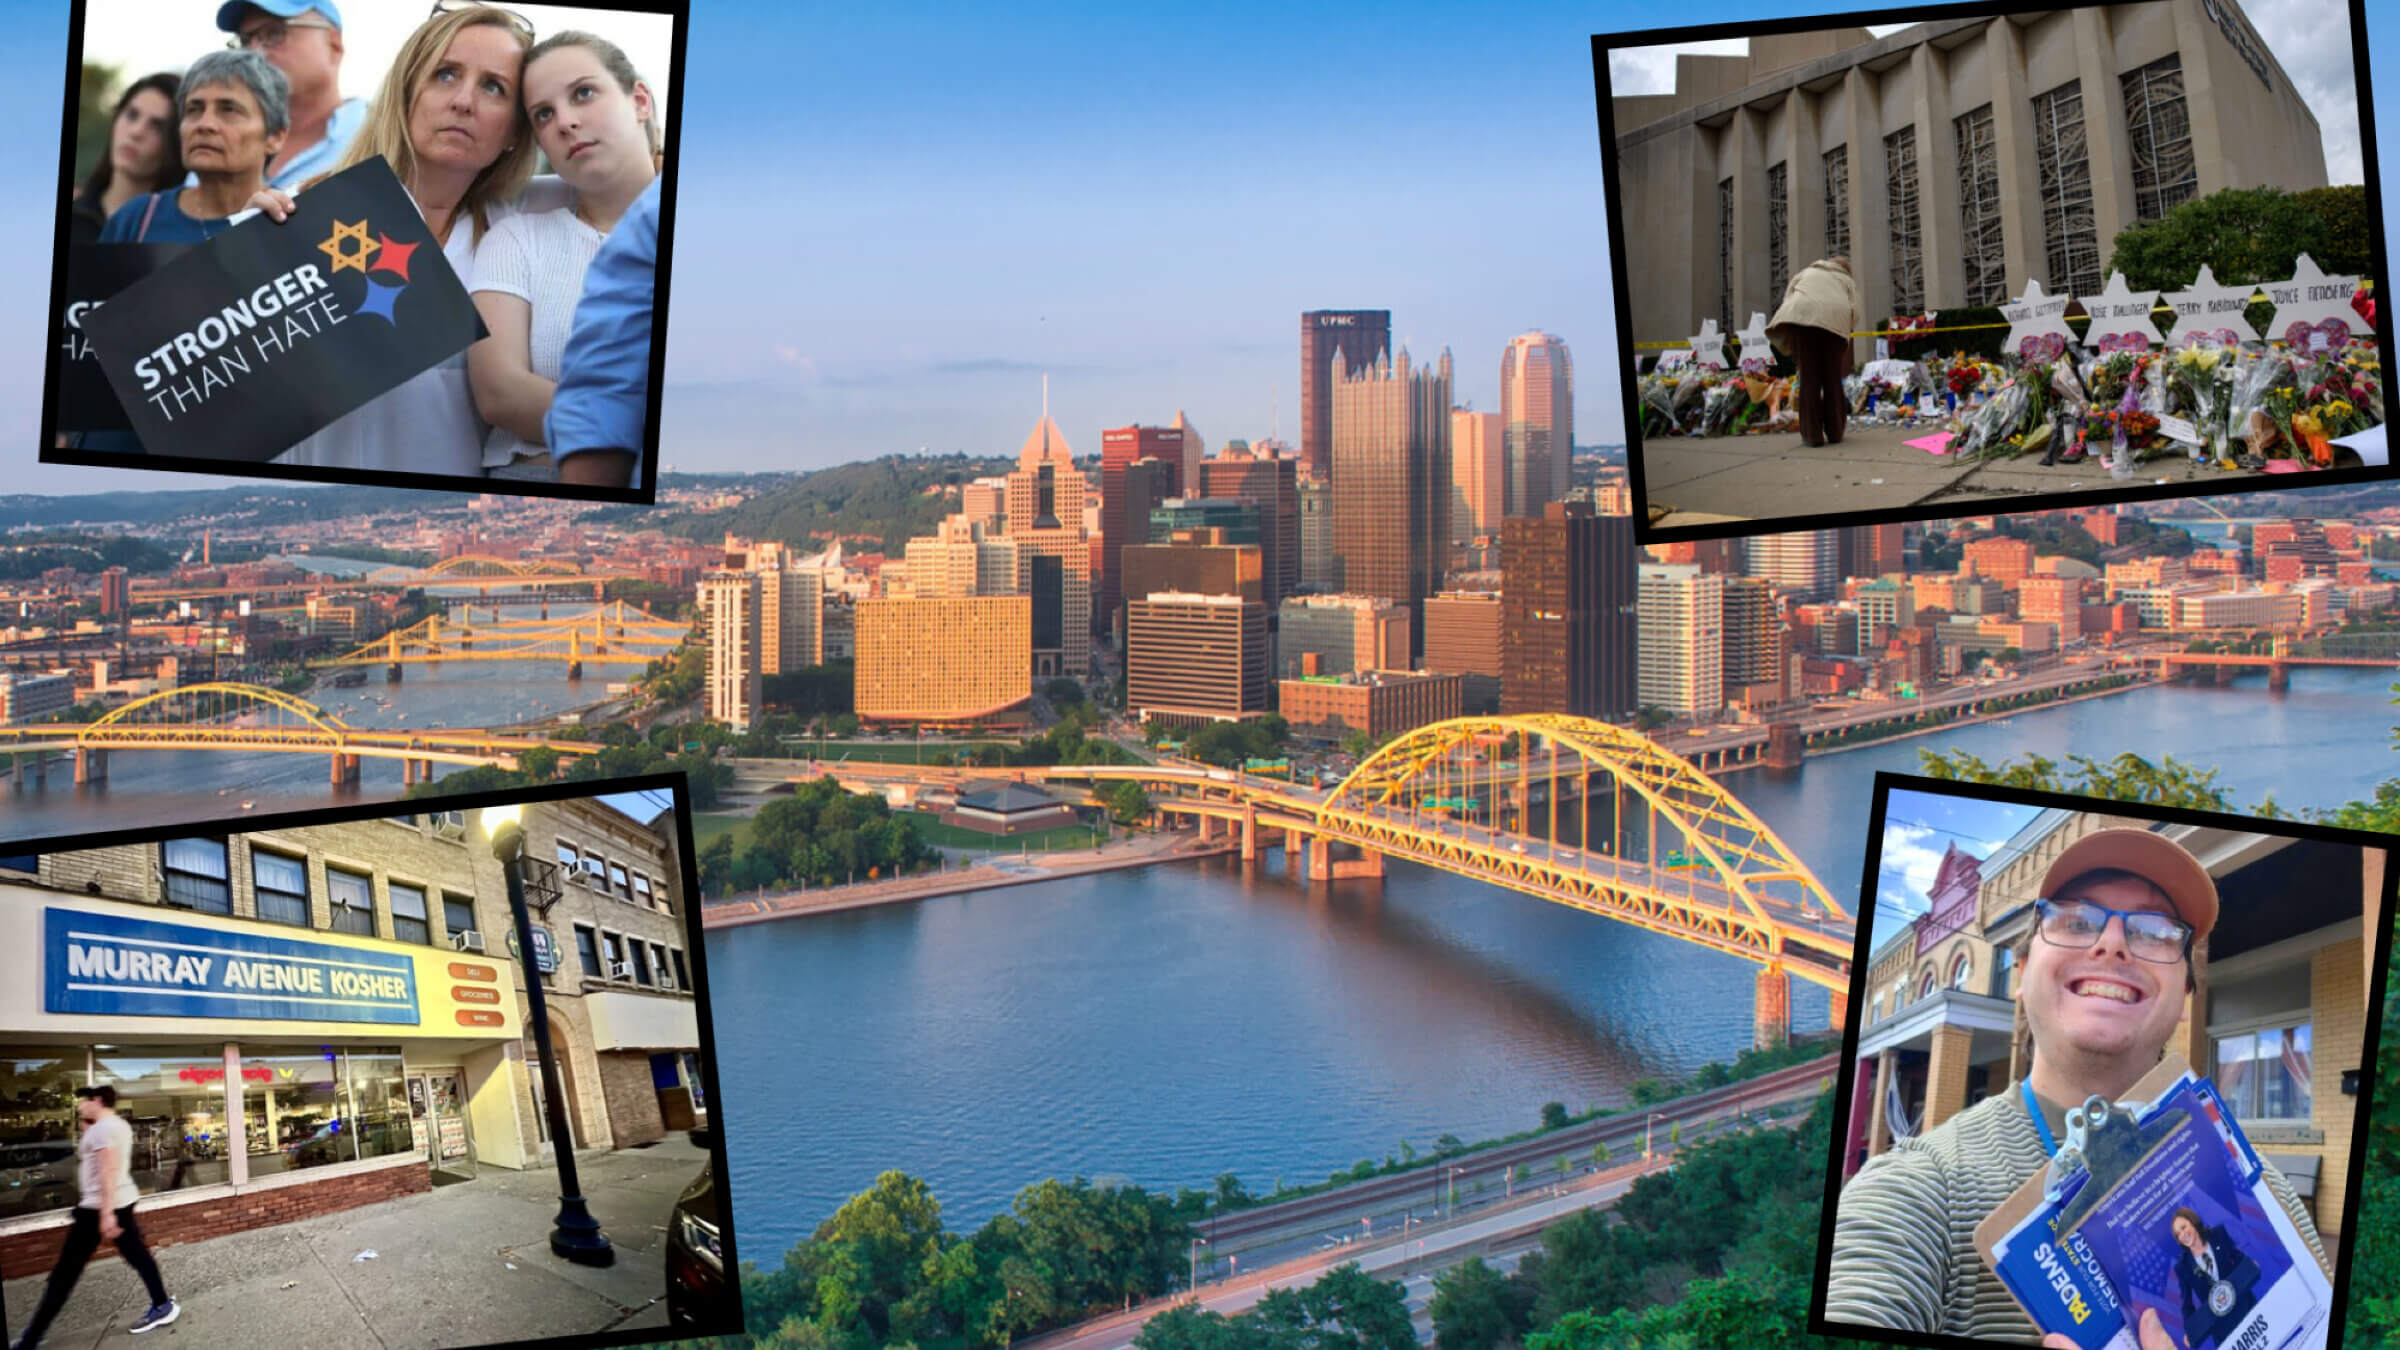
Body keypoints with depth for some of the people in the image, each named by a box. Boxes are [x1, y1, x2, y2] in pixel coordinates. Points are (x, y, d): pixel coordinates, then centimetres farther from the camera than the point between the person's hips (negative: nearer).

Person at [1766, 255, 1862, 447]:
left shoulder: (1805, 273, 33)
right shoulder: (1847, 281, 30)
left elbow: (1787, 300, 21)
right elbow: (1854, 312, 14)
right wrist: (1846, 332, 25)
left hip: (1802, 316, 0)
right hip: (1836, 318, 1)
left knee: (1808, 376, 1)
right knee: (1832, 378, 10)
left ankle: (1812, 434, -2)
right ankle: (1834, 432, 12)